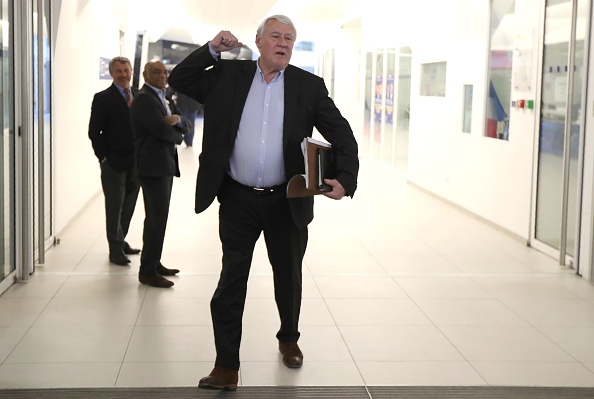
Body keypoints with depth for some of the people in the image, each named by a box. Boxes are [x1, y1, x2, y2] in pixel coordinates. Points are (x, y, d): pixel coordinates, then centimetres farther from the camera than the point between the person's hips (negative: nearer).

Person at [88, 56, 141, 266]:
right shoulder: (103, 99, -6)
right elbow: (94, 131, -7)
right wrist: (104, 158, -10)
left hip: (136, 161, 5)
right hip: (114, 162, -5)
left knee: (128, 206, 13)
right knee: (114, 207, 2)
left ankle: (120, 241, 27)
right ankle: (116, 250, 9)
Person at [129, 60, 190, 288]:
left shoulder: (165, 99, 18)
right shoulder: (144, 99, -12)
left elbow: (184, 126, 13)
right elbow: (162, 130, -21)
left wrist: (177, 120, -10)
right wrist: (177, 136, 0)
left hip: (166, 165, 10)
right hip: (153, 166, -10)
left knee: (158, 216, 15)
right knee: (157, 217, -9)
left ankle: (154, 263, 24)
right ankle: (147, 271, -5)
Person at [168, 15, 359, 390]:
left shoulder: (309, 85, -1)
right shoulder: (228, 75, 1)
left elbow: (342, 135, -1)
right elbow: (179, 80, 2)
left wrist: (345, 178, -15)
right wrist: (212, 49, -7)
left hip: (286, 201, 1)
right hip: (237, 200, 0)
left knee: (289, 276, 17)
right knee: (232, 279, 1)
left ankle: (289, 339, 42)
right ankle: (227, 365, 8)